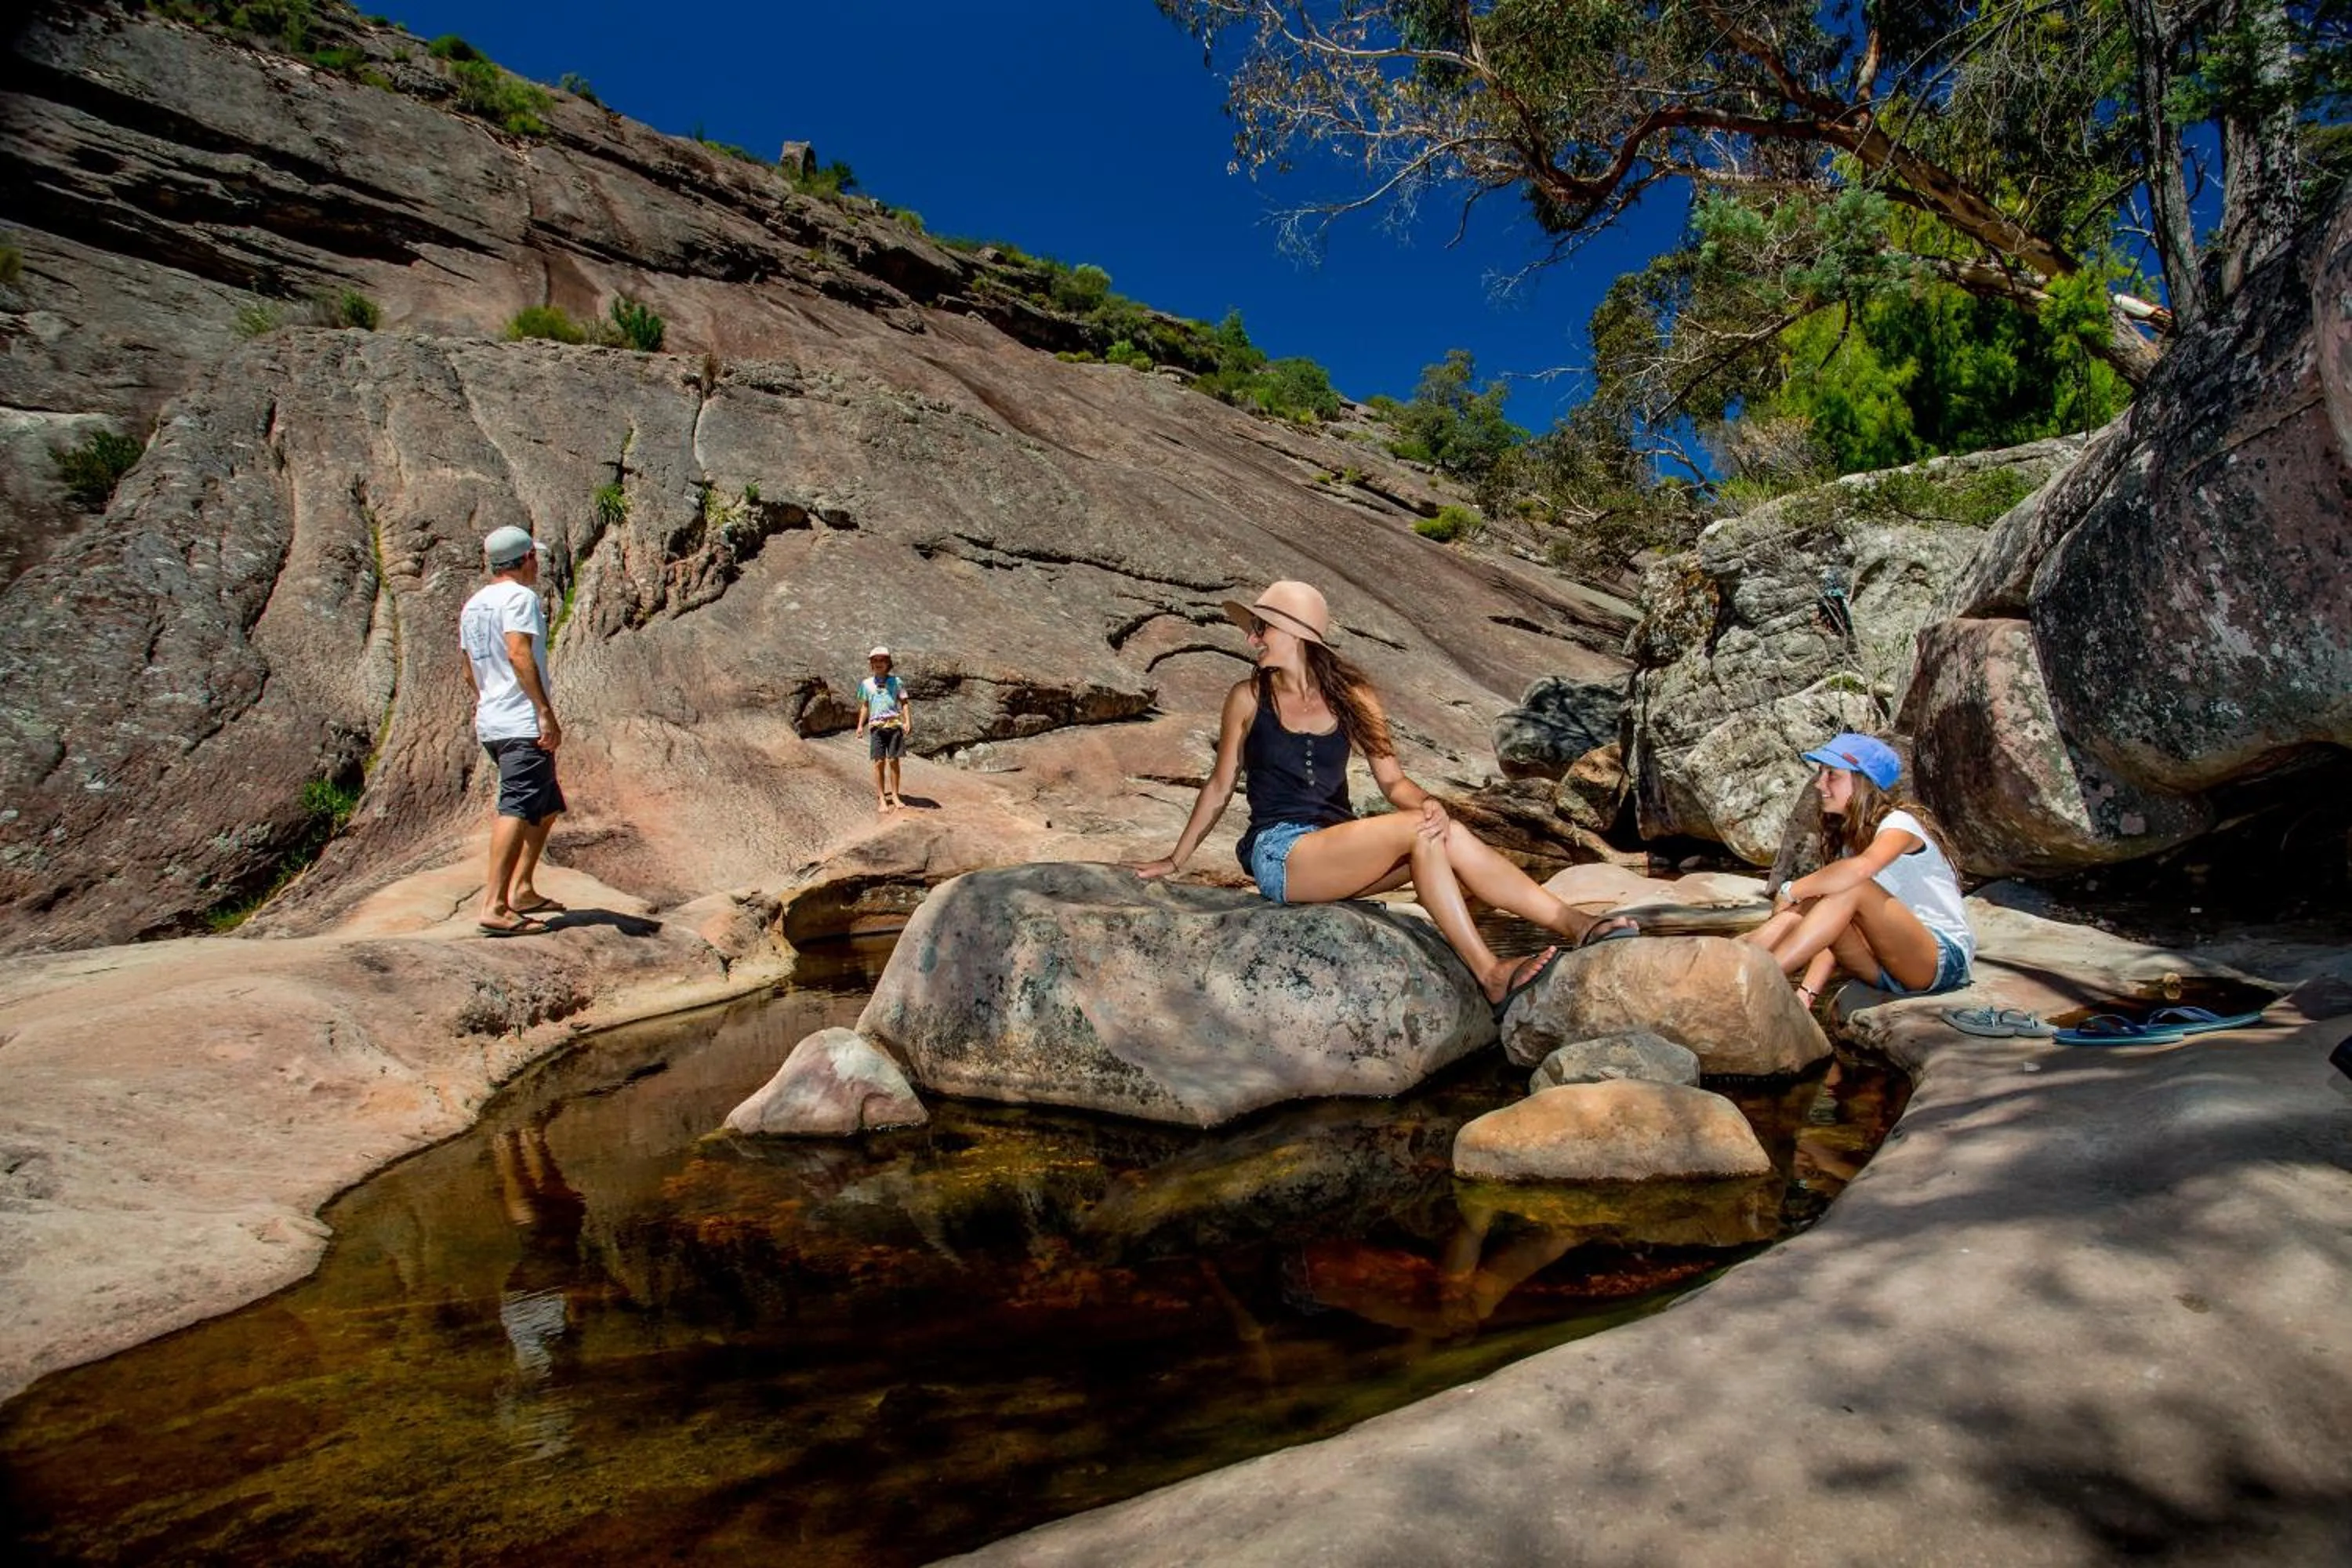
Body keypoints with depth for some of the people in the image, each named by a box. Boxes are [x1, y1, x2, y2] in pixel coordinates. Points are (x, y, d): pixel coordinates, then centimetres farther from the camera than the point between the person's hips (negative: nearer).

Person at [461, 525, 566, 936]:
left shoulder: (473, 605, 20)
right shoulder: (520, 597, -7)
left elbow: (471, 671, 25)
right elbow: (519, 654, -21)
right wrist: (545, 711, -23)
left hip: (489, 723, 10)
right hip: (524, 724, -10)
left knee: (547, 805, 19)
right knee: (517, 809, -14)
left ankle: (522, 889, 19)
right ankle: (495, 907, -20)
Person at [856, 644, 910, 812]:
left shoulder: (896, 682, 6)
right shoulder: (866, 684, 11)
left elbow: (904, 703, 6)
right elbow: (865, 706, 17)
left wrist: (908, 722, -5)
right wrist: (860, 725, 9)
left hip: (894, 724, -1)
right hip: (876, 726, 1)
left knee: (893, 761, -2)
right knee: (879, 762, -3)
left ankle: (895, 796, 9)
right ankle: (881, 799, 2)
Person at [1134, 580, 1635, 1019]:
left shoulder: (1351, 697, 9)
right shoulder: (1249, 697, 2)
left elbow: (1393, 780, 6)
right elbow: (1219, 787, 10)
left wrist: (1428, 801, -16)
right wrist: (1176, 860, 14)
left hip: (1340, 849, 4)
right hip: (1279, 855, -4)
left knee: (1450, 836, -21)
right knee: (1417, 830, -27)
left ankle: (1578, 926, -22)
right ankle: (1492, 977, -30)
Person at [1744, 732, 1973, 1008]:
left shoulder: (1899, 823, -10)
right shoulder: (1847, 838, 12)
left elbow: (1861, 868, -36)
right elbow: (1834, 933, 0)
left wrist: (1792, 891, -23)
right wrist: (1808, 990, -14)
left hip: (1946, 957, -7)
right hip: (1889, 964, 7)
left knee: (1852, 888, -29)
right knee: (1795, 916, -14)